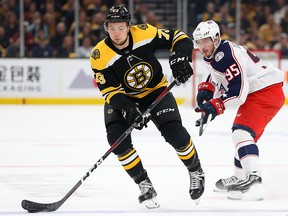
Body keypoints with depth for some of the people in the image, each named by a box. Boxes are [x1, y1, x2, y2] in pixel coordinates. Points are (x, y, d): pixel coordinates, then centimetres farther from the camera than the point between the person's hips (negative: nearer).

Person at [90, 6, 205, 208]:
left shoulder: (145, 33, -21)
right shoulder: (100, 56, -23)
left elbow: (180, 39, -12)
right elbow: (110, 91, -22)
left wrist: (180, 59, -31)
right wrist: (128, 110, -38)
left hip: (156, 91, 0)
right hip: (123, 99, 0)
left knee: (176, 134, -17)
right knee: (117, 138, -24)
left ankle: (196, 172, 13)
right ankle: (144, 185, -8)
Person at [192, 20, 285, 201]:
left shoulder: (226, 55, -23)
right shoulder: (214, 54, 9)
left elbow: (238, 90, -30)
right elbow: (218, 76, 31)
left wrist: (216, 106, -36)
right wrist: (207, 89, 13)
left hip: (267, 91, -12)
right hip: (253, 93, 12)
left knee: (242, 132, -25)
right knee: (241, 133, 24)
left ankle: (254, 181, -38)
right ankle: (241, 178, 43)